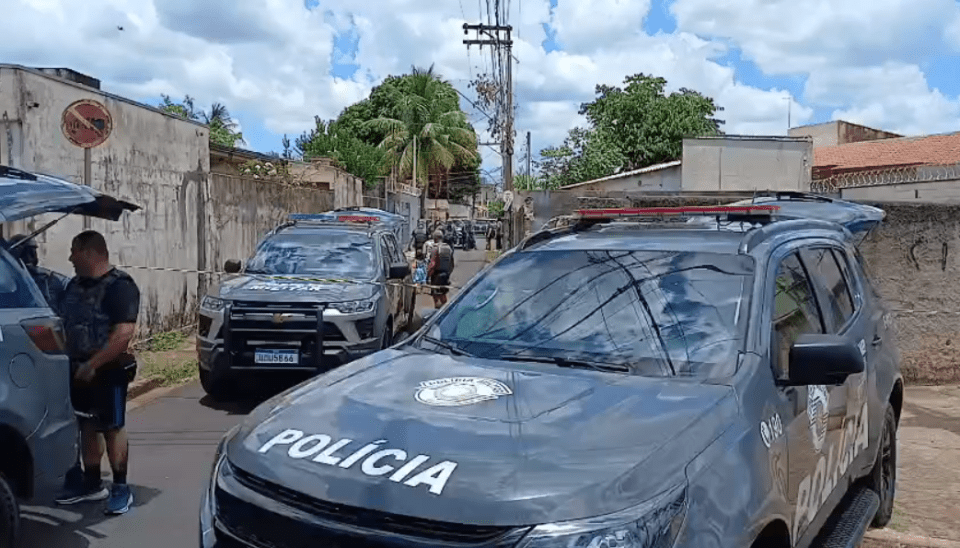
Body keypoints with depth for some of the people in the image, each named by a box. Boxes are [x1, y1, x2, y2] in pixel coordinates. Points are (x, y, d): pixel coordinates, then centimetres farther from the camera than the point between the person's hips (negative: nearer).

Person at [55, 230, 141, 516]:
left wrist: (92, 365, -24)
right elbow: (67, 324, 18)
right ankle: (92, 484, 26)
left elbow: (123, 334, -24)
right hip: (80, 369, 8)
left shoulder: (119, 286, -16)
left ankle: (121, 488, 9)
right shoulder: (75, 285, 10)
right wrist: (76, 363, 6)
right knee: (87, 427, 14)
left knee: (112, 428, 0)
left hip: (108, 371, -8)